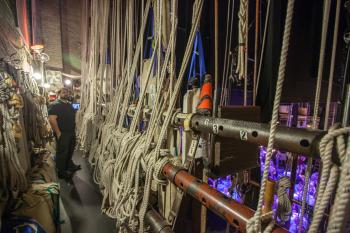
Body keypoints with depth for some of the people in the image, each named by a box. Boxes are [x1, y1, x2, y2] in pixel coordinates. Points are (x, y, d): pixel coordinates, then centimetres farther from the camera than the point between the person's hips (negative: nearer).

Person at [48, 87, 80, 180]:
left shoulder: (69, 104, 13)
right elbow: (52, 119, -22)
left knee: (70, 150, 21)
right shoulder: (55, 105, -13)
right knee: (62, 152, 4)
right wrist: (58, 132, -22)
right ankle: (61, 172, 17)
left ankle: (70, 166, 40)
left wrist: (73, 130, 14)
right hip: (62, 133, -8)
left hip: (71, 132, 8)